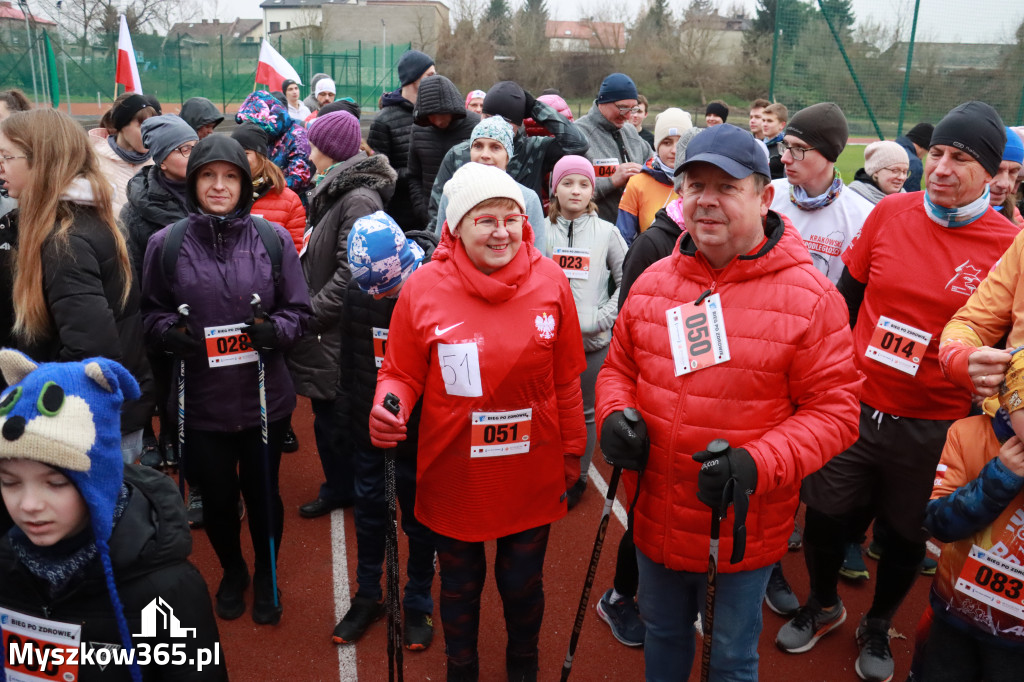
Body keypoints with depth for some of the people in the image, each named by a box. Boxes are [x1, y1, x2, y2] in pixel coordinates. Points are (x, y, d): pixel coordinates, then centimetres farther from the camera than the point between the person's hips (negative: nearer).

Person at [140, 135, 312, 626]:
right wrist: (171, 333, -14)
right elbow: (151, 312, 7)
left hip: (264, 397, 0)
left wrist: (275, 330, -18)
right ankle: (232, 571, 45)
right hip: (200, 401, 0)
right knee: (217, 496, 16)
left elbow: (298, 309, 2)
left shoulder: (273, 238, -3)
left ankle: (266, 576, 41)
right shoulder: (167, 243, -3)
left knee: (262, 492, 14)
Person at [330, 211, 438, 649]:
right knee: (368, 511, 16)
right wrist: (346, 411, 14)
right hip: (367, 425, 4)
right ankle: (367, 595, 34)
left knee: (419, 518, 10)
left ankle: (418, 604, 28)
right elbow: (349, 357, 10)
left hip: (419, 429, -4)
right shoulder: (358, 288, -3)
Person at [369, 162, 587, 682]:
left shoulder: (550, 281, -8)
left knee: (523, 585, 20)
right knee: (460, 588, 21)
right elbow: (401, 375, -3)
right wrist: (387, 407, -24)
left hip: (533, 477, 1)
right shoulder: (423, 288, -13)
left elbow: (566, 381, 1)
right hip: (453, 477, -1)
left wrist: (572, 452, 8)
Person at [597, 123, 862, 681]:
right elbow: (618, 367, 11)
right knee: (662, 634, 27)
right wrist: (615, 415, -10)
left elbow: (834, 409, -14)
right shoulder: (652, 282, 0)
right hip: (654, 516, 4)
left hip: (744, 530, -4)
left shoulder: (809, 296, -15)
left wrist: (758, 464, -28)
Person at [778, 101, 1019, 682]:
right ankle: (824, 606, 43)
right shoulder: (891, 212, -2)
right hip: (855, 407, 2)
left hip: (932, 431, -1)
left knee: (905, 536, 16)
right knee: (826, 517, 14)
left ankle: (878, 628, 44)